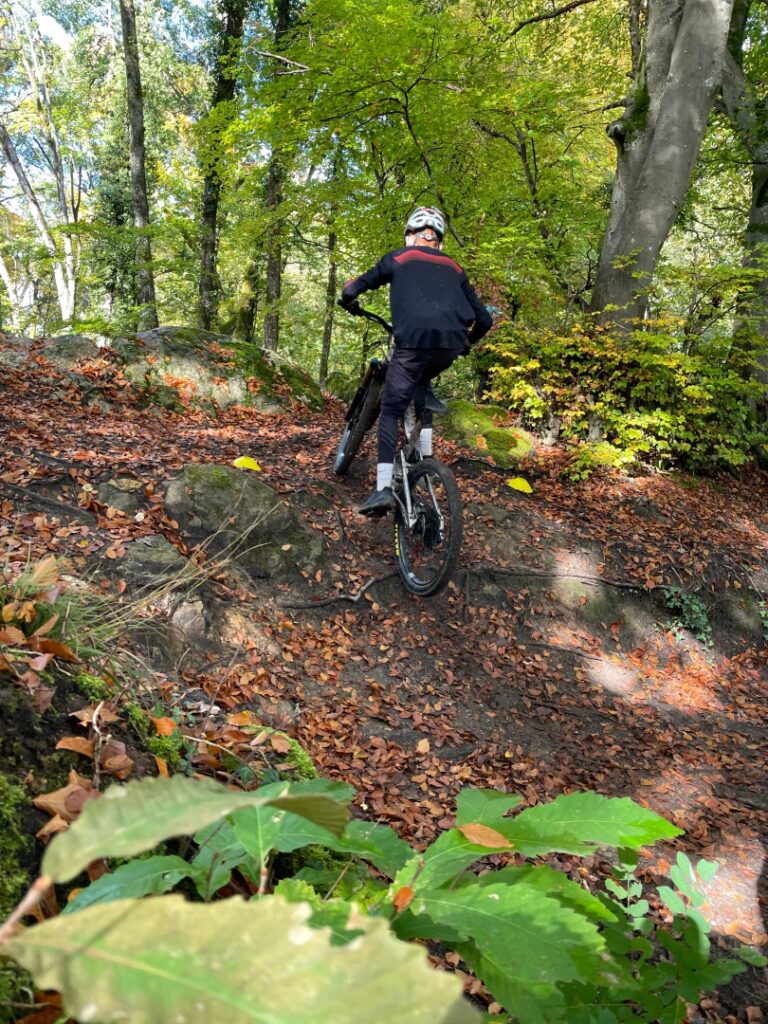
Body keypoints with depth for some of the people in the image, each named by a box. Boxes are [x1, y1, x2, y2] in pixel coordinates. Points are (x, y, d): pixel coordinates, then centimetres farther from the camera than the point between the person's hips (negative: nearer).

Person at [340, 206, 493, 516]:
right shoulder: (453, 268, 26)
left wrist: (351, 304, 39)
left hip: (414, 341, -4)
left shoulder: (399, 258, 17)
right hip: (451, 345, 4)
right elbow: (484, 319, 24)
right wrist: (467, 343, 43)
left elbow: (351, 289, 16)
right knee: (421, 384, 33)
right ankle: (425, 456, 25)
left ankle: (383, 488, -10)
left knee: (390, 411, 4)